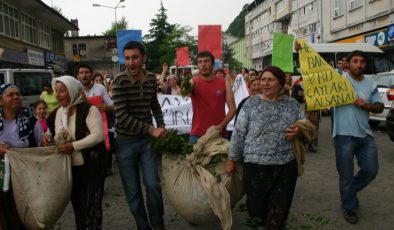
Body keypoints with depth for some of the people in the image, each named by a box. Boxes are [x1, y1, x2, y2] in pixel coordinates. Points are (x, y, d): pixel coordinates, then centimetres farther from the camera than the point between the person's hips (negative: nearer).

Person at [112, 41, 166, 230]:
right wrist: (151, 129, -20)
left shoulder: (151, 79, 0)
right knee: (132, 191, 6)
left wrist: (161, 126, 5)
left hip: (147, 140, 3)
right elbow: (122, 117, -20)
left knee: (152, 184, -3)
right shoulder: (120, 81, -15)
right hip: (126, 142, -2)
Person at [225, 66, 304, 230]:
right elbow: (238, 132, -2)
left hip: (285, 165, 1)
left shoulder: (292, 103, 4)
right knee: (255, 206, 11)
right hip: (255, 164, -1)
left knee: (278, 211, 9)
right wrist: (232, 159, -2)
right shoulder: (251, 103, -3)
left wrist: (299, 130, -12)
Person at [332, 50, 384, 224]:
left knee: (371, 170, 13)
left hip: (365, 135, 5)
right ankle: (350, 208, 25)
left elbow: (380, 106, 11)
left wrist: (366, 105, -11)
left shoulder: (371, 85, 10)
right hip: (344, 135, -5)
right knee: (346, 175, 5)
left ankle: (349, 190, 39)